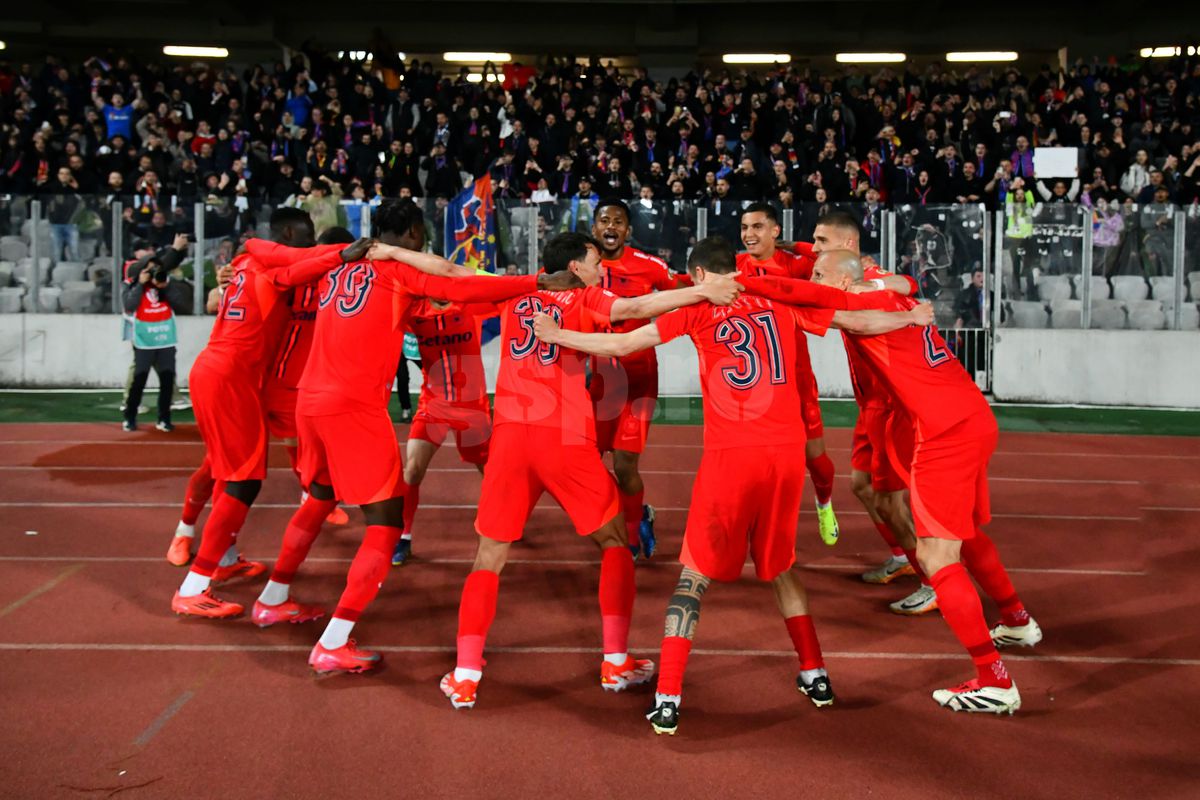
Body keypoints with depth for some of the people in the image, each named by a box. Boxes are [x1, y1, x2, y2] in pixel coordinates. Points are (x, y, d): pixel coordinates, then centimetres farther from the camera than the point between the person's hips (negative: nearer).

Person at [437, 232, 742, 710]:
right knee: (615, 543, 15)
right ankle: (616, 662, 13)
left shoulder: (514, 300, 18)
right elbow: (635, 308, -13)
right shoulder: (584, 300, 6)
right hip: (565, 437, -3)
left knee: (489, 556, 10)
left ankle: (465, 676, 0)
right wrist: (703, 291, -18)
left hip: (509, 434, 3)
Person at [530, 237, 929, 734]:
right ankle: (815, 676, 30)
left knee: (695, 575, 6)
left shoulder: (696, 308, 3)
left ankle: (667, 700, -1)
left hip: (731, 456, -3)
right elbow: (860, 323, 18)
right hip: (787, 451, 3)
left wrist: (556, 335, 16)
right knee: (779, 567, 24)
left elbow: (620, 344, 2)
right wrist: (913, 317, 36)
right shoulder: (780, 298, 11)